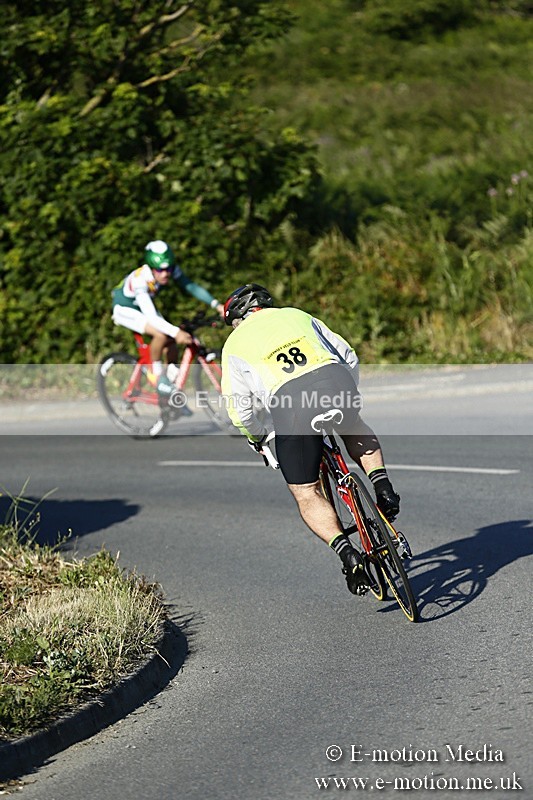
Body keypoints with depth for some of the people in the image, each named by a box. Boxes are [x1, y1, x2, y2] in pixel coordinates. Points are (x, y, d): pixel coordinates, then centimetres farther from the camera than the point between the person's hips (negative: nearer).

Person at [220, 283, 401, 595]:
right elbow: (349, 357, 26)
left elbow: (241, 408, 14)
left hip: (289, 401, -3)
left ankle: (348, 554, -8)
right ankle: (382, 485, 17)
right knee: (353, 427, 38)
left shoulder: (235, 343, 22)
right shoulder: (297, 316, 29)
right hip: (336, 379, 3)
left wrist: (257, 437, 33)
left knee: (307, 494, 11)